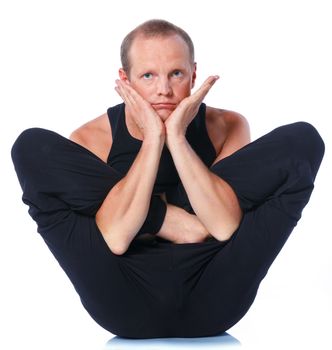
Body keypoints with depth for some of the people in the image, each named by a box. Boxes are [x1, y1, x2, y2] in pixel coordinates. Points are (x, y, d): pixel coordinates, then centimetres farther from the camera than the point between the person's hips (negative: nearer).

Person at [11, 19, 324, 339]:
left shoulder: (225, 128, 3)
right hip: (128, 308, 0)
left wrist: (176, 137, -17)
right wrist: (153, 139, -18)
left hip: (209, 305, 1)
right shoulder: (91, 139, -1)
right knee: (32, 147, -15)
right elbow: (115, 240, -18)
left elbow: (226, 227, -14)